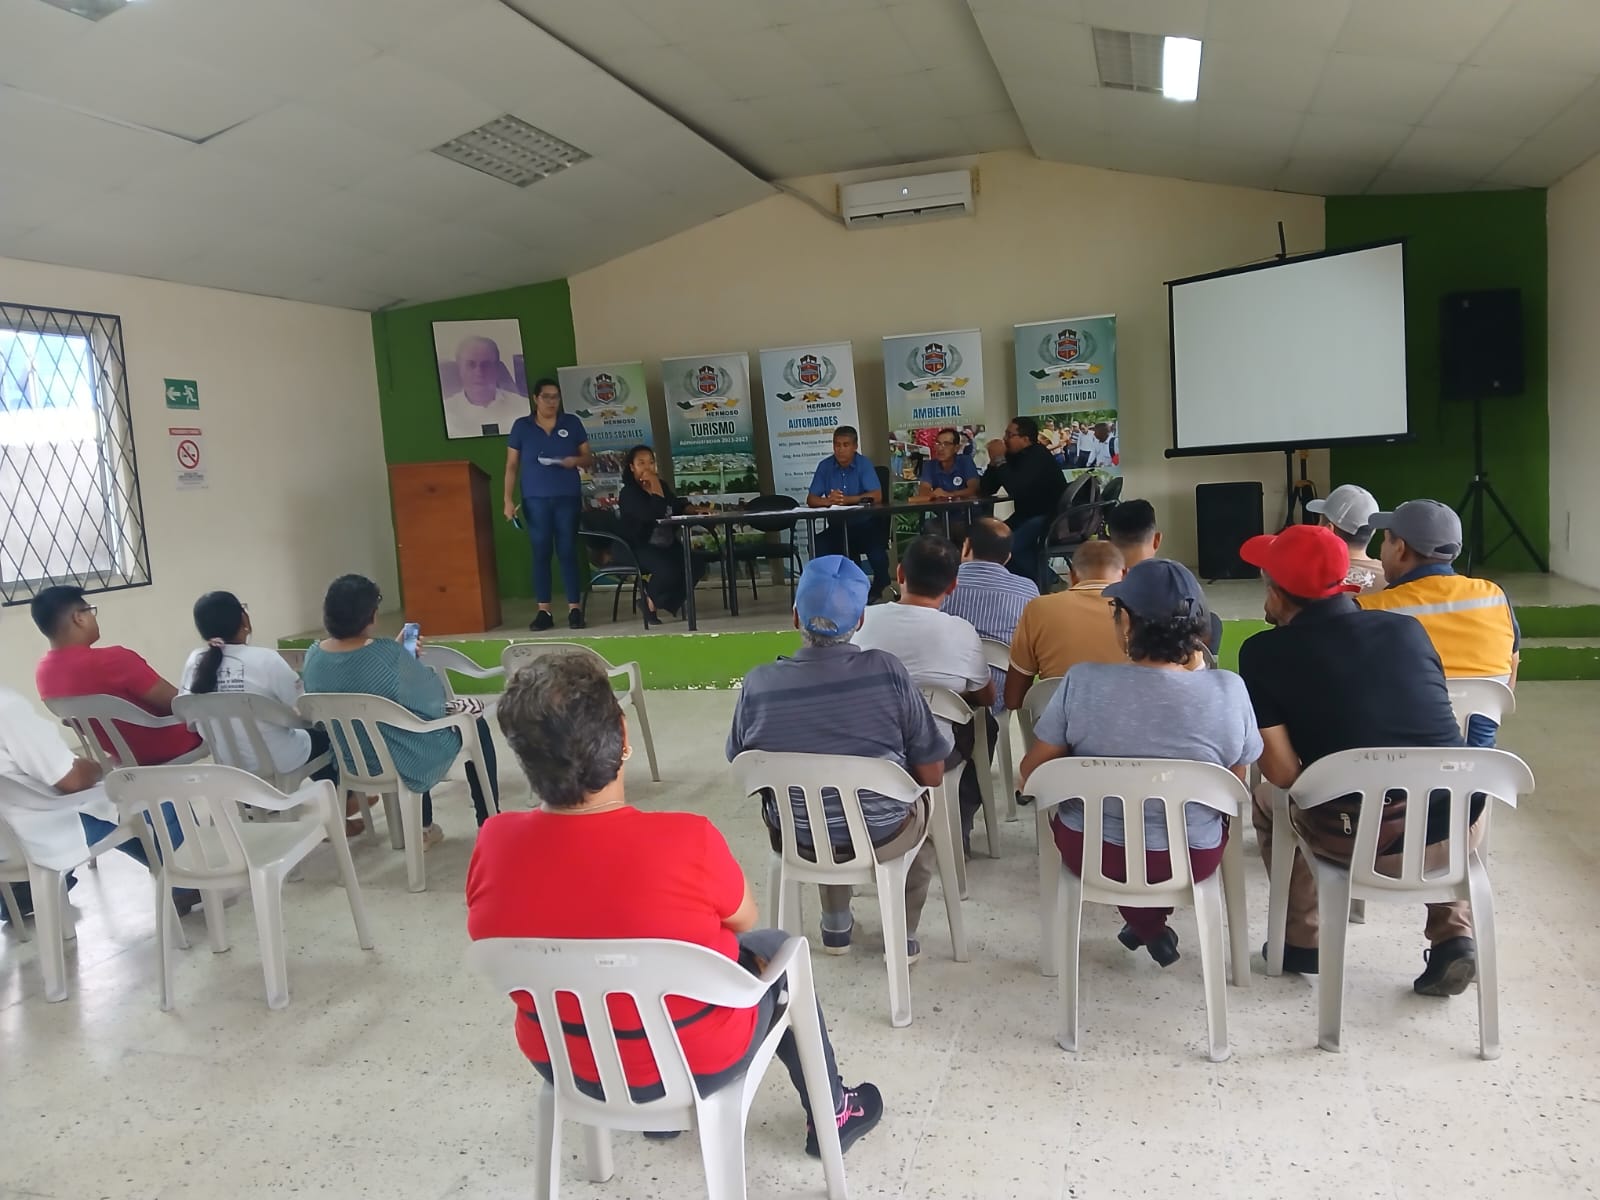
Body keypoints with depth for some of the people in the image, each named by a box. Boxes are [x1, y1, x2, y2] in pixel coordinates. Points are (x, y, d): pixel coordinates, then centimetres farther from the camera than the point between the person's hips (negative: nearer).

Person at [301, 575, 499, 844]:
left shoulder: (313, 656, -9)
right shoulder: (388, 654, -30)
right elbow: (434, 697, -15)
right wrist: (409, 660, 4)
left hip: (355, 762, 7)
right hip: (409, 763, -6)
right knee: (475, 723, 19)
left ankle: (424, 827, 40)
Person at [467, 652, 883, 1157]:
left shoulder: (494, 845, -21)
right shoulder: (687, 842, -31)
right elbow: (743, 919, -10)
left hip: (562, 1064, 4)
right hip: (696, 1065, -3)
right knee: (776, 947, 24)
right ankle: (831, 1115, 41)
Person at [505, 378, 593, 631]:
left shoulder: (572, 423, 6)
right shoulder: (521, 426, 5)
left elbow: (589, 458, 10)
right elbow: (512, 466, 6)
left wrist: (576, 460, -13)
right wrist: (508, 499, -2)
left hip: (568, 498, 0)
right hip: (535, 500, 0)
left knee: (568, 552, -1)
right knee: (541, 553, 1)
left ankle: (575, 609, 1)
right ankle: (544, 611, 5)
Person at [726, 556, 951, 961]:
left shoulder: (758, 684, -17)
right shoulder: (885, 671, -21)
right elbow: (932, 775, -13)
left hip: (795, 839, 2)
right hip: (881, 836, -2)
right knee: (923, 803, 32)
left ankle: (836, 926, 44)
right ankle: (904, 935, 36)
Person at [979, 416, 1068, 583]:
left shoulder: (1039, 458, -18)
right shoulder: (1013, 456, 7)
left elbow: (1017, 491, -31)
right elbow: (985, 489, 5)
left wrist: (1000, 460, -21)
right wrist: (994, 461, -11)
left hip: (1050, 518, -9)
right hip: (1027, 516, 9)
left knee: (1010, 543, -29)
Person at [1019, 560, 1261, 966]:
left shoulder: (1082, 681, -21)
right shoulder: (1229, 690, -18)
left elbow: (1031, 774, -9)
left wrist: (1027, 777, 13)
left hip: (1092, 853, -1)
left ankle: (1144, 921, 31)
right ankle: (1153, 918, 36)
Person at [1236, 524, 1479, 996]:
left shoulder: (1264, 652, -3)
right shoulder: (1407, 628, 8)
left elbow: (1281, 773, -7)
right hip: (1459, 829, 3)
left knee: (1268, 801, 27)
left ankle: (1302, 941, 32)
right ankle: (1454, 934, 24)